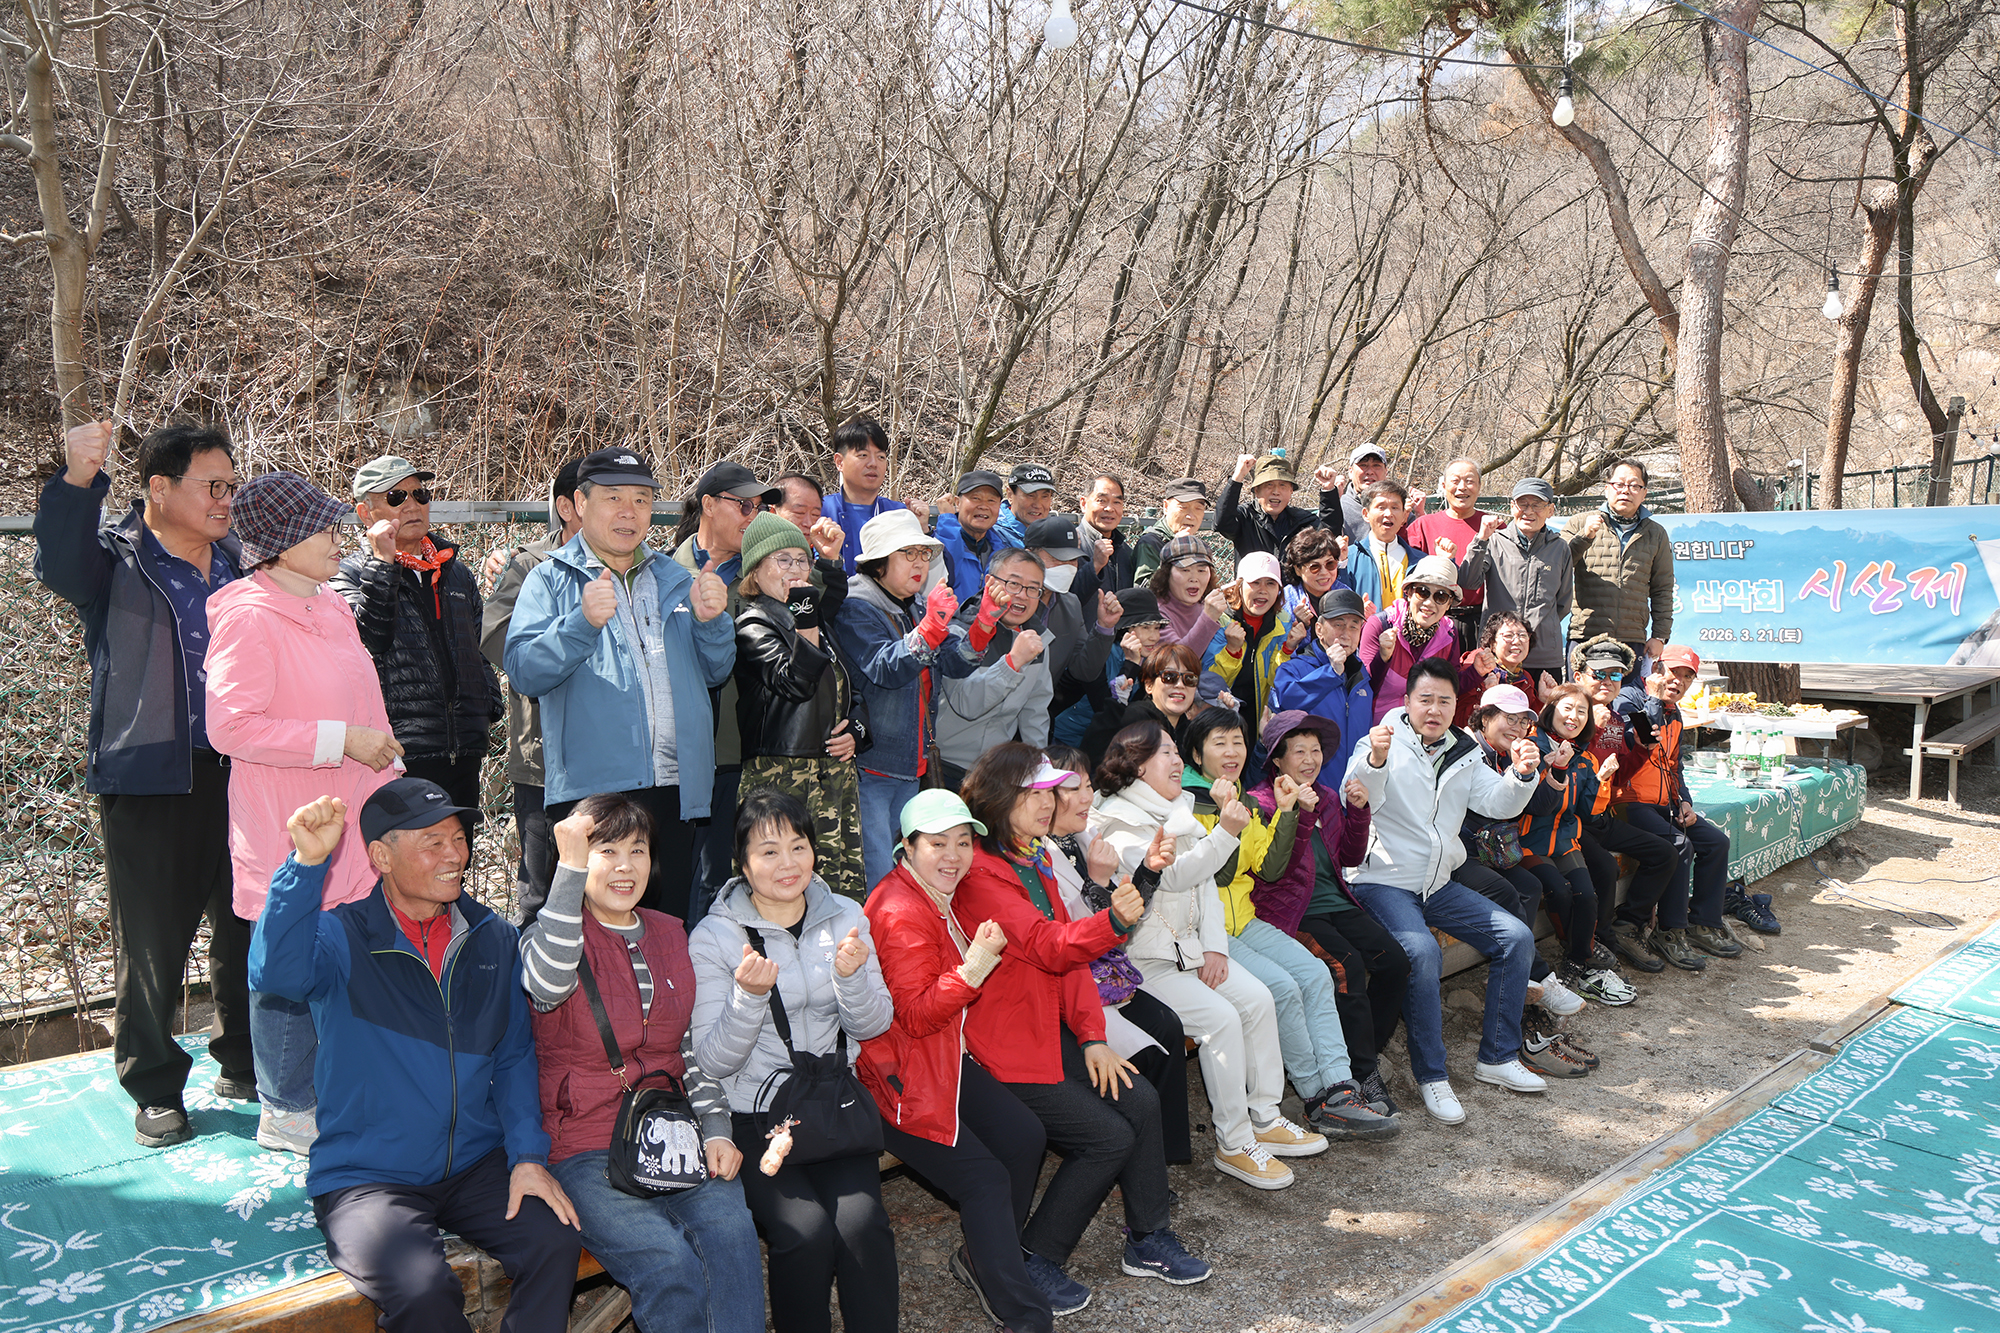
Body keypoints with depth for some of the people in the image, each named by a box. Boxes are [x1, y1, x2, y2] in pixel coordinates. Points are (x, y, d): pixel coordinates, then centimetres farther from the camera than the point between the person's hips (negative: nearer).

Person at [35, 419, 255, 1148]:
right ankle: (154, 1088, 20)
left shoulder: (240, 562, 11)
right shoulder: (117, 558, -4)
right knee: (152, 940, 4)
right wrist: (79, 478, -42)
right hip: (151, 779, -4)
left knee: (247, 925, 13)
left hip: (239, 774, 5)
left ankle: (245, 1062, 30)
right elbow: (59, 565, -27)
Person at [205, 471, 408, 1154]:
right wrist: (340, 739, -21)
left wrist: (386, 780, 22)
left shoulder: (331, 605, 12)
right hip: (289, 831, -8)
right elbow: (230, 725, -22)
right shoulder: (250, 617, -15)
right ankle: (285, 1111, 19)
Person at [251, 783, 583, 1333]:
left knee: (556, 1242, -21)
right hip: (366, 1178, -3)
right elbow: (276, 973, -29)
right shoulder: (343, 937, -6)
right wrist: (307, 863, -39)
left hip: (476, 1165, 4)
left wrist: (528, 1154, -2)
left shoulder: (495, 939, 7)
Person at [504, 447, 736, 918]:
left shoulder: (672, 578, 18)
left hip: (676, 787, 4)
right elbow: (524, 671, -7)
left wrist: (710, 620, -3)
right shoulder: (551, 580, 6)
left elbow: (716, 672, 17)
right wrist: (582, 622, -23)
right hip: (591, 787, -4)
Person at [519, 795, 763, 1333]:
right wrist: (571, 867, -30)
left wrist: (717, 1130, 4)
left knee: (731, 1231, -25)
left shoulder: (670, 935, 14)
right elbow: (548, 984, -27)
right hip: (586, 1152, -4)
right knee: (669, 1263, -27)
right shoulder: (554, 932, -1)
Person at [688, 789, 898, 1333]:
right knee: (806, 1227, -23)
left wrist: (852, 977, -17)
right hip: (752, 1117, -3)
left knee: (861, 1220, -22)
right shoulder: (714, 938, -7)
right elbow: (713, 1060, -9)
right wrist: (749, 996, -26)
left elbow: (873, 1026, 4)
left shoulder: (845, 916, 5)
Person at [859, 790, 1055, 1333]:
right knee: (984, 1177, -13)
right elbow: (915, 1015, -25)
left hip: (947, 1061, 9)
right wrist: (973, 971, -35)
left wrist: (987, 951, 4)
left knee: (1025, 1137, -1)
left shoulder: (943, 899, 9)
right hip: (900, 1078, -9)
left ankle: (981, 1257, 19)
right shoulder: (900, 915, -22)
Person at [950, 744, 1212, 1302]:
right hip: (1003, 1043, -8)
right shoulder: (979, 873, -18)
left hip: (1051, 1027, 8)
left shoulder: (1035, 858, 11)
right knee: (1109, 1136, -11)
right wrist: (1112, 921, -48)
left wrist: (1092, 1037, 0)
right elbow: (1045, 946, -29)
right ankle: (1033, 1262, 5)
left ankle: (1147, 1240, 13)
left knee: (1141, 1102, -5)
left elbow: (1066, 949, 9)